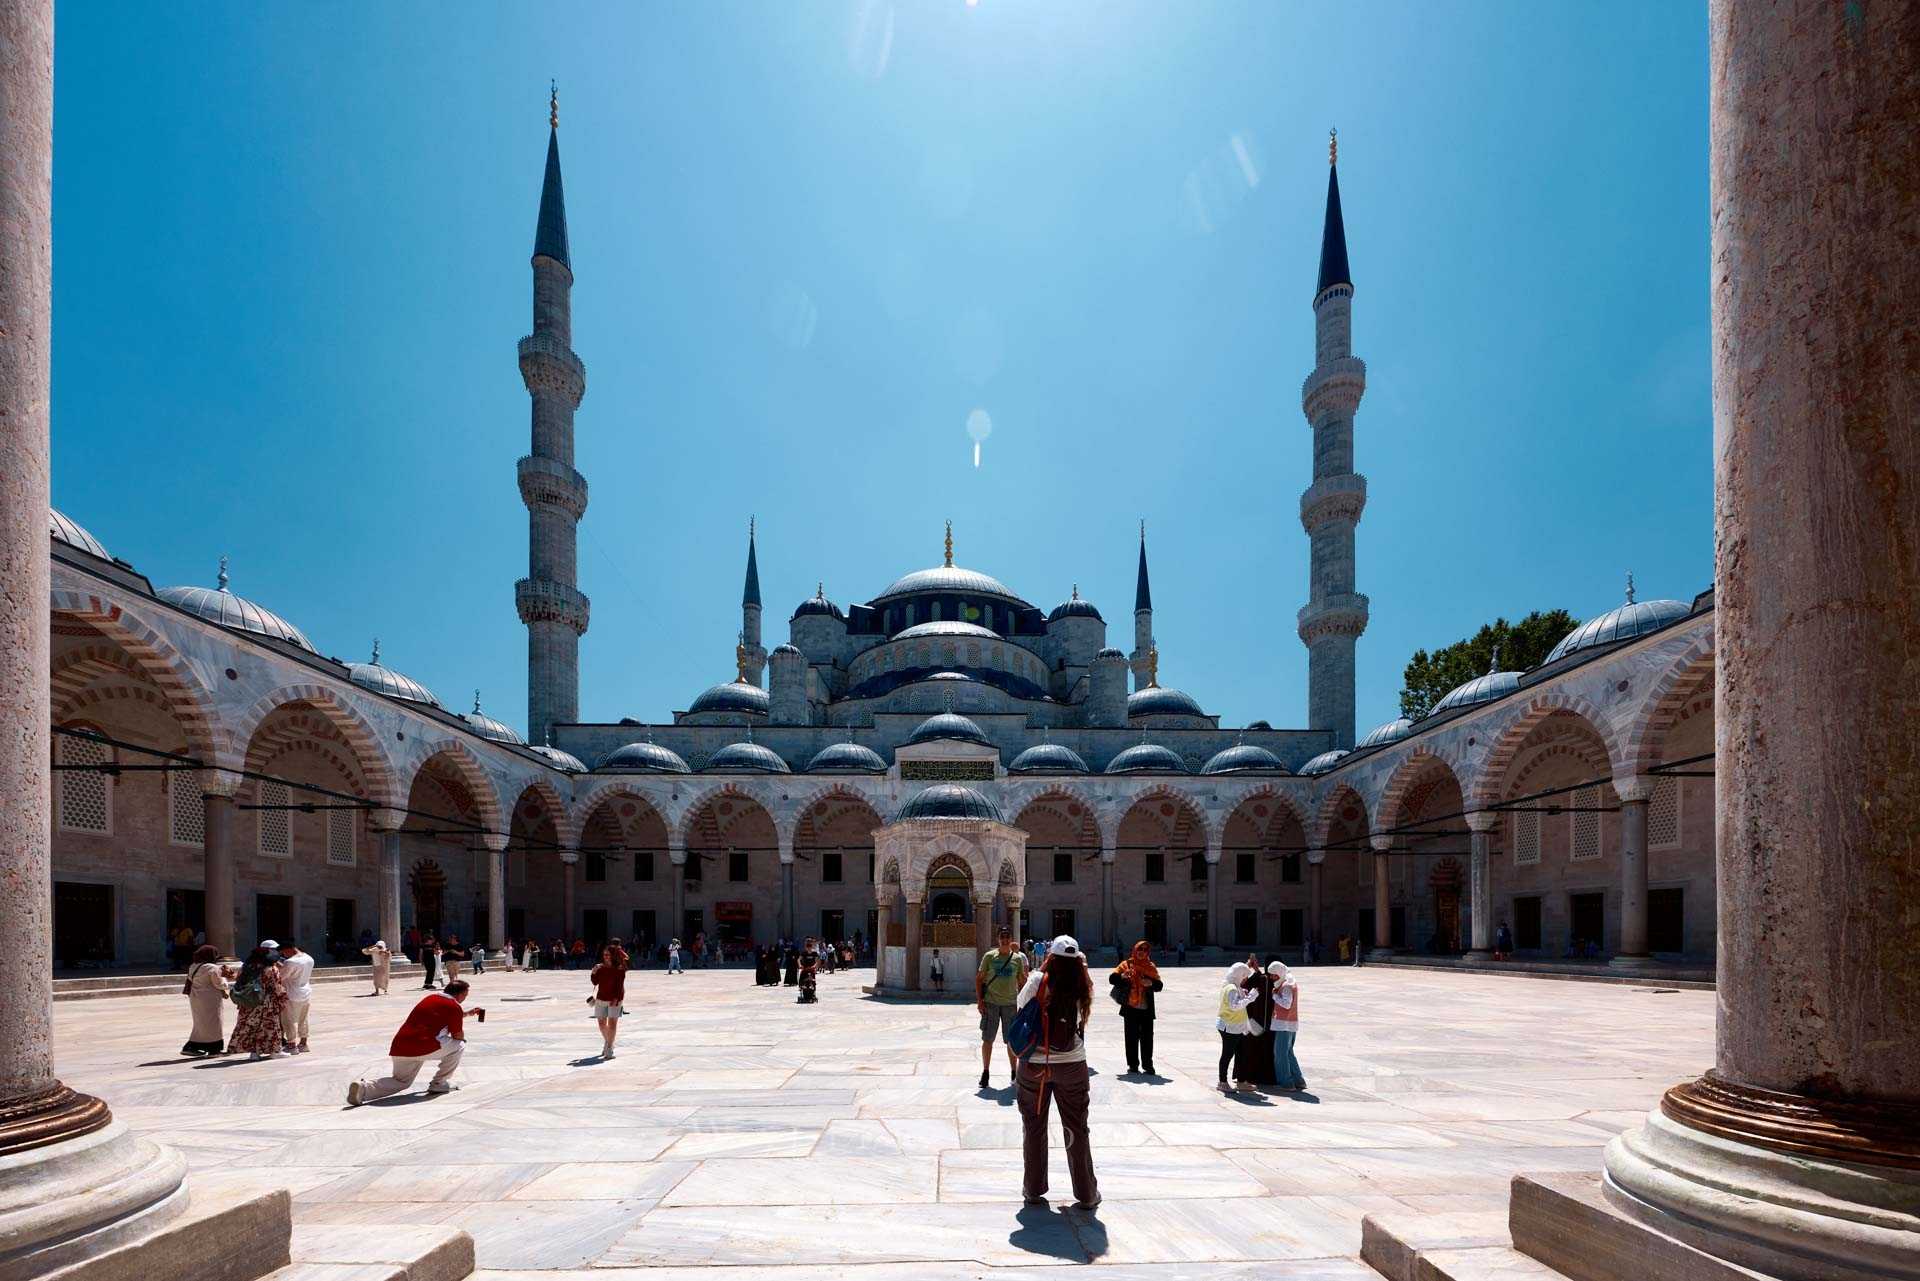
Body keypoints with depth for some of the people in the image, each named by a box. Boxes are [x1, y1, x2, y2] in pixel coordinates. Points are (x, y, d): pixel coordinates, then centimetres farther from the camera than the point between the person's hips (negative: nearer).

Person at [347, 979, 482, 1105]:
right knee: (459, 1046, 14)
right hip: (425, 1047, -7)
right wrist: (462, 1033, 28)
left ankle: (363, 1088, -1)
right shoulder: (455, 1007, 0)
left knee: (400, 1082, 25)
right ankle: (439, 1084, 13)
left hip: (398, 1048, 7)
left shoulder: (431, 997, 24)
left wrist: (467, 1014, 49)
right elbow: (458, 1036, 5)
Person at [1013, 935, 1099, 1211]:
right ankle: (1086, 1194, 18)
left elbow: (1020, 1004, 2)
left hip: (1035, 1064, -1)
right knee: (1076, 1129, 13)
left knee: (1034, 1127, 15)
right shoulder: (1081, 988, -9)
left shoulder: (1038, 981, -11)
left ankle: (1034, 1189, 22)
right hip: (1072, 1064, 1)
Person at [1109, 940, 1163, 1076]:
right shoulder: (1126, 965, 3)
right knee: (1131, 1037, 4)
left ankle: (1147, 1065, 13)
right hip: (1130, 1009, -1)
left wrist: (1151, 983, -19)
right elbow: (1112, 978, -2)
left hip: (1146, 1009, 1)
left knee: (1147, 1038, 3)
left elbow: (1159, 986, 3)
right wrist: (1122, 976, -22)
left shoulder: (1151, 967, 8)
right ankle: (1133, 1065, 12)